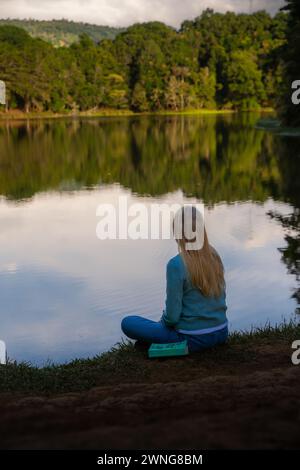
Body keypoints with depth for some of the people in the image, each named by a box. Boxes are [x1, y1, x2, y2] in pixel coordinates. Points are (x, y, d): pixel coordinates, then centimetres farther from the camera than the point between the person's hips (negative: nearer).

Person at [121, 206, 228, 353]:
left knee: (127, 323, 6)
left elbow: (172, 316, -18)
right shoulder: (214, 257, -2)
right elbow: (220, 297, 10)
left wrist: (162, 322, 4)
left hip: (193, 340, -7)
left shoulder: (176, 265, -21)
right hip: (221, 333, 7)